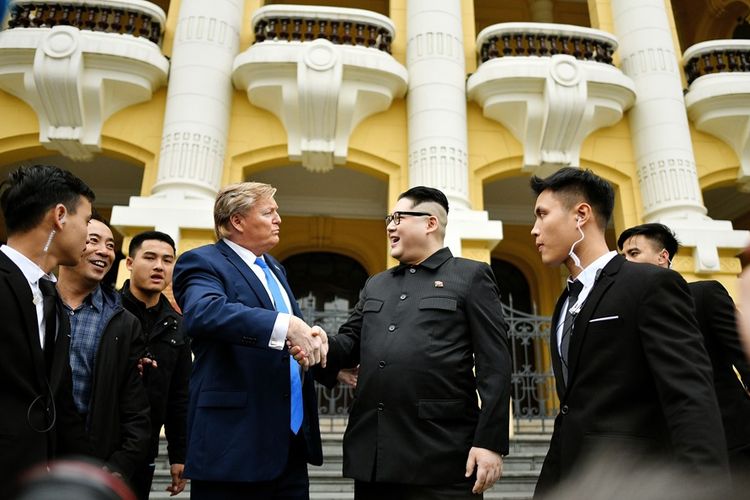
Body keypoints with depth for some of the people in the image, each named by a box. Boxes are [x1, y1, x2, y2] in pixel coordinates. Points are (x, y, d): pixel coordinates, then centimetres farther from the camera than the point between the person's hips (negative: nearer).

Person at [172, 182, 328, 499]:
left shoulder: (274, 268, 19)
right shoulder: (202, 262, -7)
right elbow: (203, 312, -29)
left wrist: (312, 337, -5)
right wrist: (286, 325, -38)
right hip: (235, 442, -7)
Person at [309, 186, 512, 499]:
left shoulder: (471, 276, 2)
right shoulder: (375, 285, 18)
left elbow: (494, 367, -4)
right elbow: (350, 343, 15)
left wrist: (490, 442, -11)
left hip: (441, 454, -5)